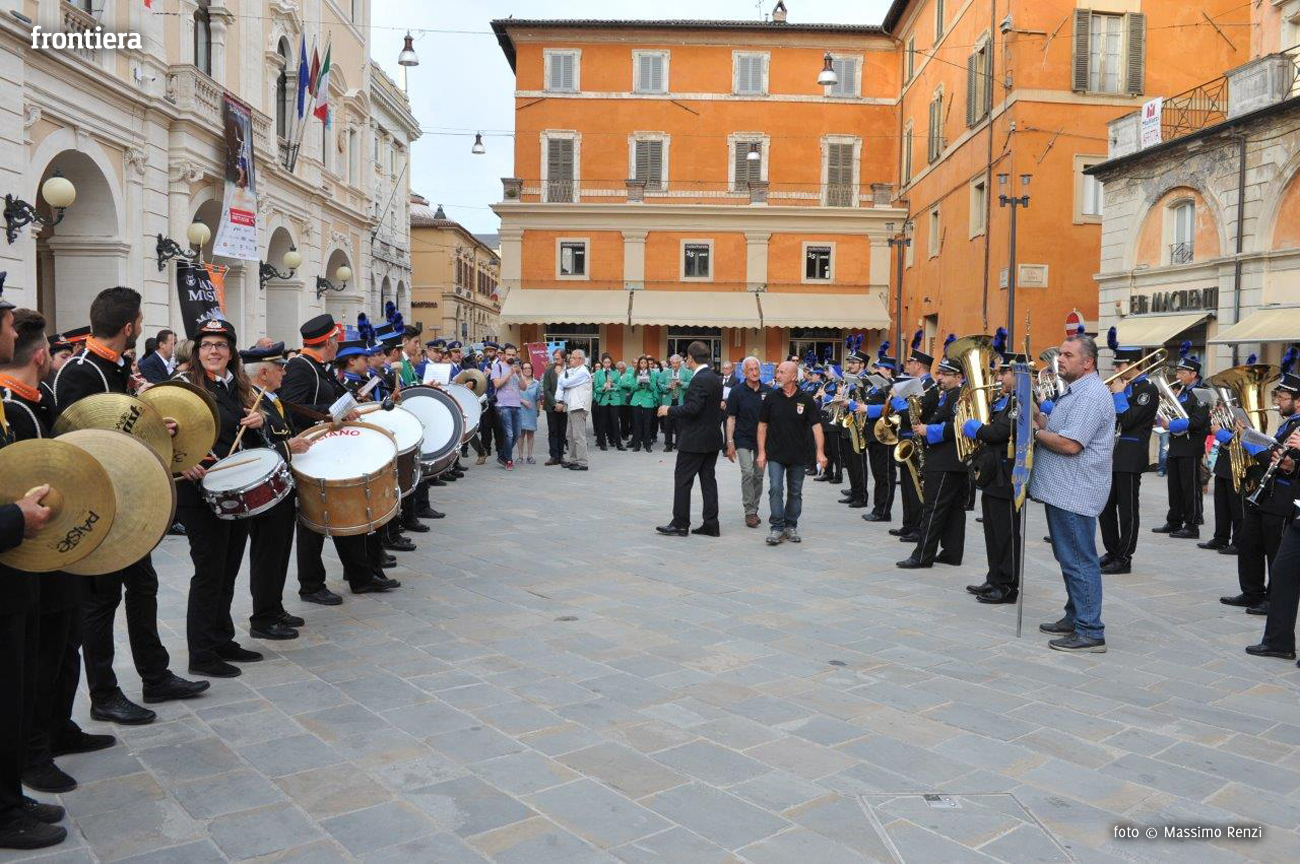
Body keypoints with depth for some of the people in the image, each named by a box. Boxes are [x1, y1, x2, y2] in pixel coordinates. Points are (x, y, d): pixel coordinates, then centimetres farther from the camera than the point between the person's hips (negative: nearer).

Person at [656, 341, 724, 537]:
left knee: (682, 480, -1)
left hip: (695, 440, -9)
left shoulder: (700, 379, -18)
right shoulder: (715, 378, 10)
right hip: (712, 439, 9)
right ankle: (711, 525, 12)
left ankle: (680, 524, 4)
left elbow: (692, 408, -25)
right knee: (708, 479, 11)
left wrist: (669, 410, -12)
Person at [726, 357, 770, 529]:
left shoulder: (768, 391, 1)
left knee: (759, 475, 8)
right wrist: (730, 442, -8)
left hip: (762, 439, 3)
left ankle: (754, 509, 21)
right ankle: (749, 512, -6)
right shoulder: (737, 391, -6)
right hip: (743, 439, -3)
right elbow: (731, 418, -3)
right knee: (747, 472, -14)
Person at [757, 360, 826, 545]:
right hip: (775, 454, 0)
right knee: (775, 489, -11)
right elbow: (762, 425, 4)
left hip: (798, 455, 1)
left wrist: (820, 452, -13)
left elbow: (816, 425, -5)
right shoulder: (771, 398, -1)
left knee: (795, 492, 10)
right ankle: (777, 527, -5)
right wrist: (761, 452, -2)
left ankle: (791, 526, 22)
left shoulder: (806, 399, -3)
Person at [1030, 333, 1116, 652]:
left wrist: (1035, 432, -11)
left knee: (1079, 562, -5)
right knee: (1071, 559, 17)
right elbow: (1057, 430, 21)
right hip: (1063, 490, 11)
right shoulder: (1075, 391, 17)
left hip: (1074, 493, -11)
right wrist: (1040, 420, 4)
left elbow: (1070, 444, -25)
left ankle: (1090, 632, 0)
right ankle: (1075, 618, 27)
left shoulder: (1091, 394, -17)